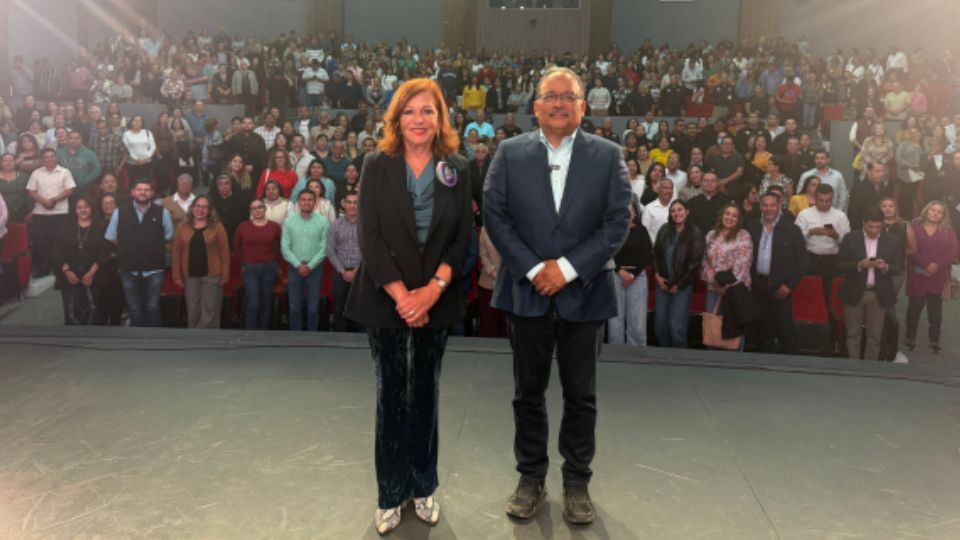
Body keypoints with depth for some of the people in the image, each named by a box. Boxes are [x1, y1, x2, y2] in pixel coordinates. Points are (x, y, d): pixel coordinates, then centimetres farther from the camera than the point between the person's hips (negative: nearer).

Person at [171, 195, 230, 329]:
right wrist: (177, 275, 1)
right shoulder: (183, 227, 5)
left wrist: (225, 275, -9)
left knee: (210, 311, 2)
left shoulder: (217, 226, -2)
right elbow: (177, 252, 6)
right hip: (190, 275, 3)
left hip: (212, 275, -2)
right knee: (192, 311, 9)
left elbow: (224, 251, -4)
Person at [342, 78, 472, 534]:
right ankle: (390, 494, 18)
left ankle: (423, 487, 25)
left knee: (426, 392, 10)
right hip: (385, 299, -1)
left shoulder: (458, 170, 3)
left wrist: (432, 290, -14)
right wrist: (401, 295, -16)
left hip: (437, 300, 2)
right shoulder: (377, 165, -2)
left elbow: (462, 237, -1)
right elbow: (368, 235, -8)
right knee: (391, 394, 5)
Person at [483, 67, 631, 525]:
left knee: (580, 394, 9)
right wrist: (533, 269, -13)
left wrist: (568, 267, -14)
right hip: (527, 290, 1)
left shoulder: (608, 155, 1)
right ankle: (531, 478, 27)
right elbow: (495, 215, -3)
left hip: (584, 292, 0)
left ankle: (577, 482, 26)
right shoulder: (510, 153, 2)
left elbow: (618, 222, -5)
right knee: (528, 391, 11)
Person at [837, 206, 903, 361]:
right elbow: (840, 265, -5)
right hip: (855, 293, -1)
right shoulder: (850, 239, -3)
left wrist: (886, 267, -19)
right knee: (853, 334, 6)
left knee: (874, 336, 7)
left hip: (879, 295, 1)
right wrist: (859, 265, -21)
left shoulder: (892, 241, 1)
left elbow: (899, 268, 2)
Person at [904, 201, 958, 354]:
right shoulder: (914, 227, 1)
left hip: (938, 278, 2)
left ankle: (935, 341, 16)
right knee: (914, 308, 5)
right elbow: (910, 250, -10)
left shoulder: (948, 231, 8)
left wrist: (937, 265, -17)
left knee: (935, 310, 8)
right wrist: (926, 265, -18)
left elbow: (953, 252, -3)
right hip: (917, 276, -2)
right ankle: (910, 339, 16)